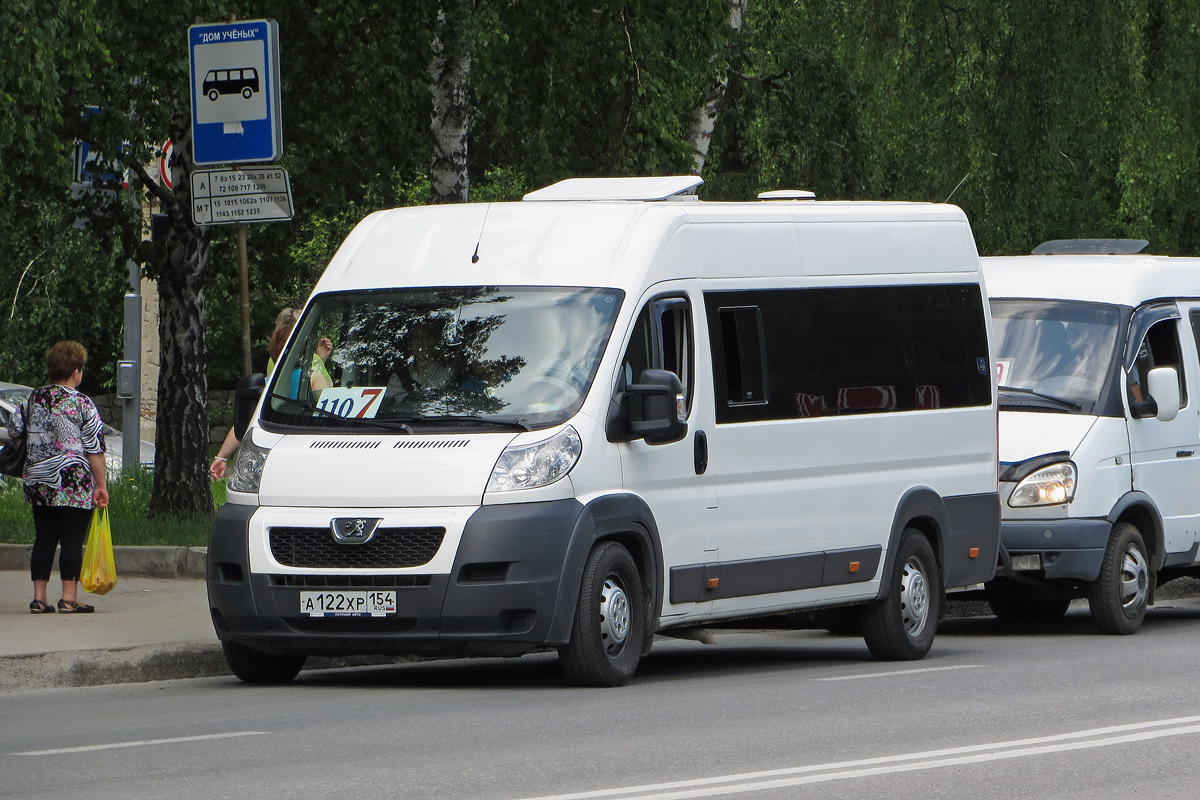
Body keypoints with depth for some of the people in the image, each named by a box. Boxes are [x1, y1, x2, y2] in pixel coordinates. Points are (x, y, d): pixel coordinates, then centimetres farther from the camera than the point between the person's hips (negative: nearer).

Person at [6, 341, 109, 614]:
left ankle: (39, 597, 9)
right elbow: (95, 448, -9)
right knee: (72, 540, -1)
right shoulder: (81, 404, -8)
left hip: (38, 480, 5)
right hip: (73, 485, -5)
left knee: (43, 539, 9)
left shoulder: (33, 399, 6)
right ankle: (69, 598, -3)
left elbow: (13, 430, 15)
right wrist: (101, 484, -3)